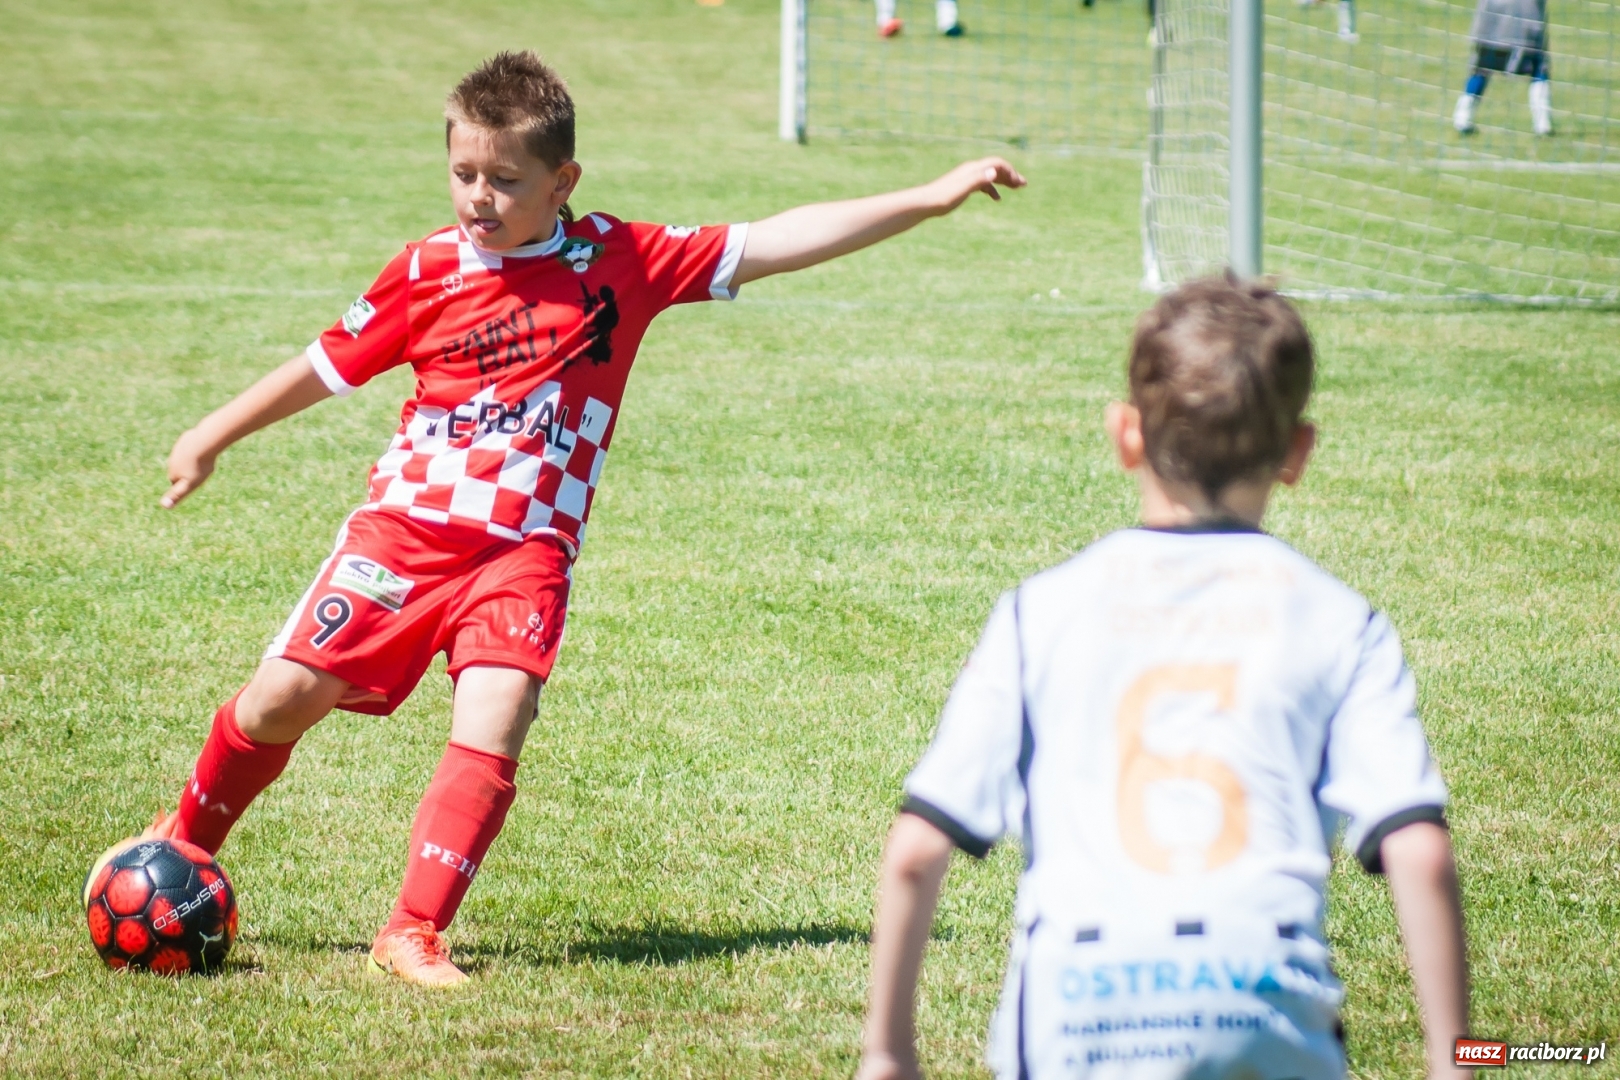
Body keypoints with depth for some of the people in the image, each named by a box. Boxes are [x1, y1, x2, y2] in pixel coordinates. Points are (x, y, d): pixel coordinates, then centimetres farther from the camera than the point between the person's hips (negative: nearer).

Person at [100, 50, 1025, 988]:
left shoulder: (620, 261, -1)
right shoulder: (429, 272, 0)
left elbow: (773, 244, -2)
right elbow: (328, 365, 13)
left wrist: (929, 200, -6)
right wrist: (212, 438, 21)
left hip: (524, 549, -1)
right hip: (405, 525, 1)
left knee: (492, 733, -19)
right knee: (285, 694, -1)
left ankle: (416, 932, -13)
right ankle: (187, 837, 25)